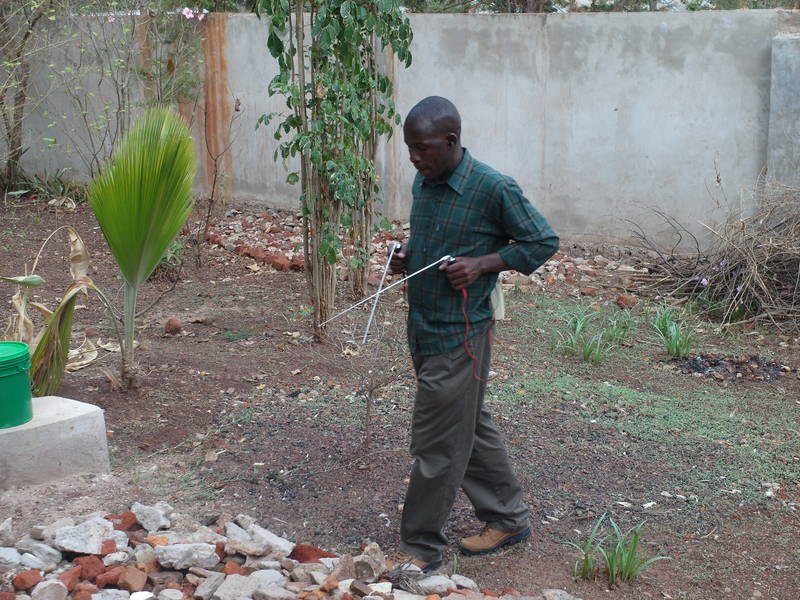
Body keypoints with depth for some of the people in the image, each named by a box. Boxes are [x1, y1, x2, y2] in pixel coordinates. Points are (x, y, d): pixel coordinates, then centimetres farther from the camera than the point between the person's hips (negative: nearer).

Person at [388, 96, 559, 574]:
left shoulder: (494, 188, -17)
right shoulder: (424, 183, 6)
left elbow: (544, 242, -9)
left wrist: (482, 264, -20)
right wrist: (407, 255, 1)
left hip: (459, 334, -8)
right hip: (424, 328, 8)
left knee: (438, 444, -1)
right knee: (472, 428, 18)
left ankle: (422, 548, 11)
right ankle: (508, 518, 33)